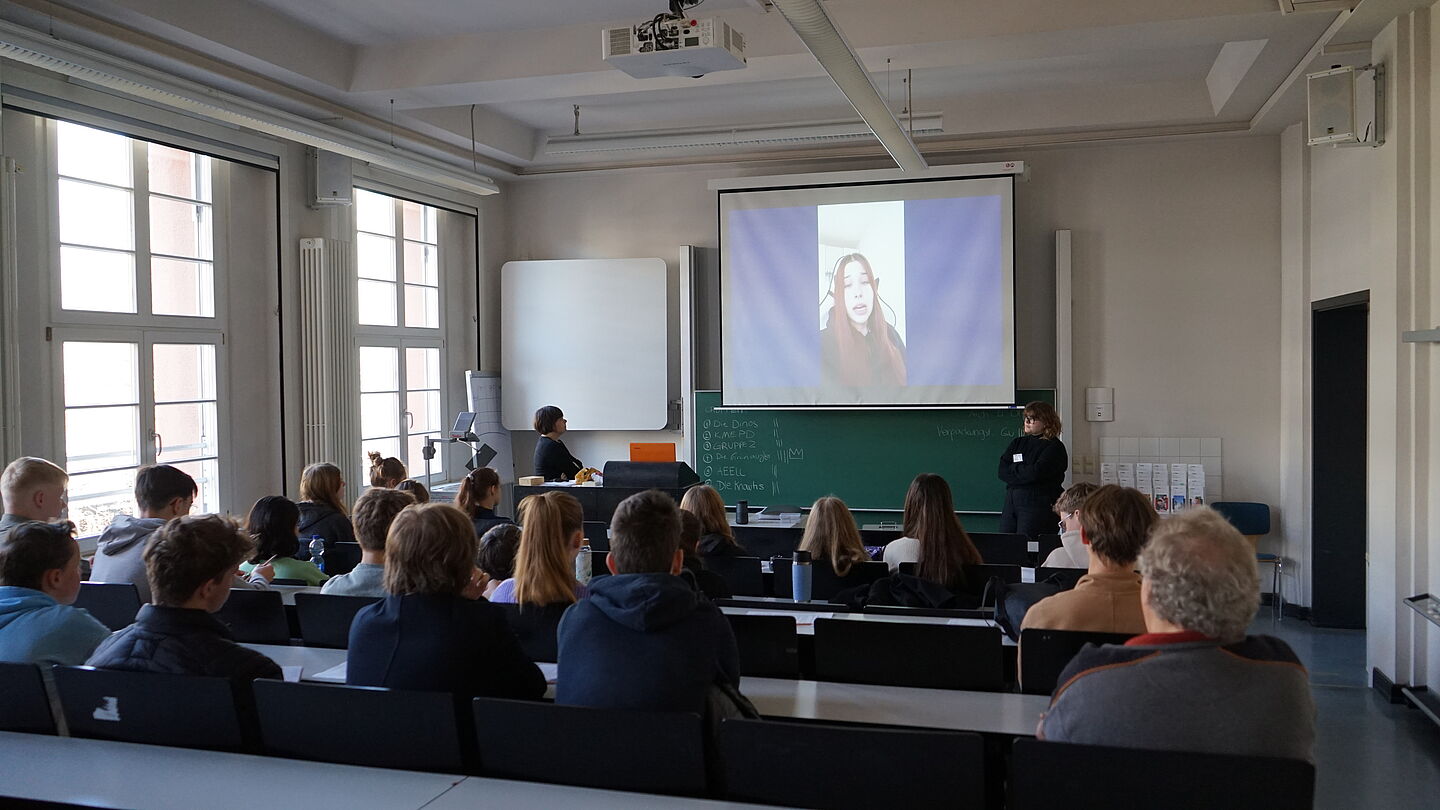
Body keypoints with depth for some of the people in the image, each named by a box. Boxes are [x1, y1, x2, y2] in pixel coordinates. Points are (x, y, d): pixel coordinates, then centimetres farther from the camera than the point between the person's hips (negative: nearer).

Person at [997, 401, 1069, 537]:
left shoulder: (1054, 447, -3)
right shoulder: (1017, 442, 15)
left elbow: (1036, 472, -16)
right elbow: (1002, 471, 5)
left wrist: (1013, 468, 0)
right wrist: (1025, 472, -9)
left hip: (1038, 504, -6)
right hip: (1010, 502, 6)